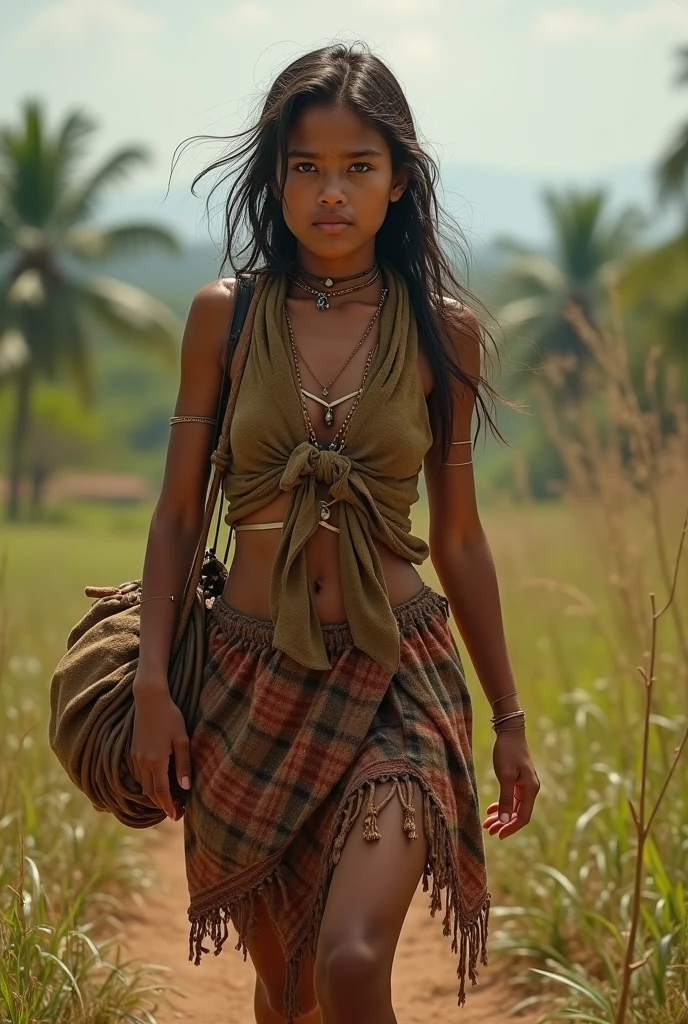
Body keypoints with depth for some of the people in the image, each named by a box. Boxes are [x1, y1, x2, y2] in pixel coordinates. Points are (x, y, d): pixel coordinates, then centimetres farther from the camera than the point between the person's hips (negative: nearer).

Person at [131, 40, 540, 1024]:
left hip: (398, 679, -1)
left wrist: (511, 719, 9)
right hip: (249, 676, 2)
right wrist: (151, 686, -5)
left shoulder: (443, 329, -1)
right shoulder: (224, 315, -1)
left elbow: (459, 536, 6)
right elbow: (178, 514, 3)